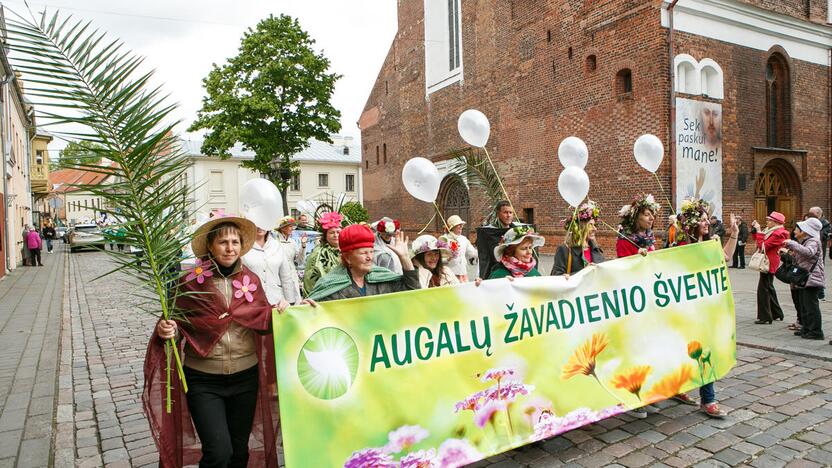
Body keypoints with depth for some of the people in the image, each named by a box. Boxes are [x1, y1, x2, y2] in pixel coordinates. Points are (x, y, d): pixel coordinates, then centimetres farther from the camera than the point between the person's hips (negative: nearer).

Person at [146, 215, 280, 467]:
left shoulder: (251, 280, 0)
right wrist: (167, 331, -22)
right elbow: (180, 327, -1)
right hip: (203, 380, -3)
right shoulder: (191, 282, -9)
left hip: (245, 378, 3)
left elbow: (264, 322, 6)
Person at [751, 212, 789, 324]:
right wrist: (754, 230, 10)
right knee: (769, 288, 19)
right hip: (768, 263, 10)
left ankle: (764, 317, -3)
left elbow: (763, 246, -21)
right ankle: (777, 314, 31)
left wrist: (758, 232, -17)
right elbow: (759, 240, 20)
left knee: (763, 289, -7)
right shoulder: (772, 231, 13)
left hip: (769, 264, -10)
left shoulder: (778, 234, -17)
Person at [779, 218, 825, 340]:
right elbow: (798, 258, 27)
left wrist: (791, 243, -30)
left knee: (811, 305, -7)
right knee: (803, 305, 15)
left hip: (812, 279, -10)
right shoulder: (803, 241, 17)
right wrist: (787, 252, 13)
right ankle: (806, 328, 24)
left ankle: (816, 332, -1)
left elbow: (808, 252, -33)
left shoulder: (813, 241, -12)